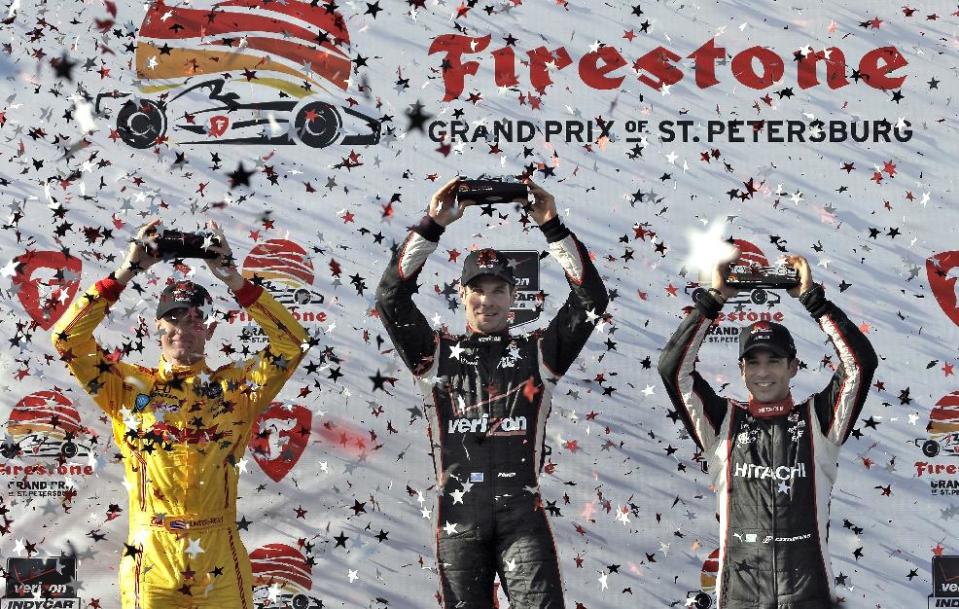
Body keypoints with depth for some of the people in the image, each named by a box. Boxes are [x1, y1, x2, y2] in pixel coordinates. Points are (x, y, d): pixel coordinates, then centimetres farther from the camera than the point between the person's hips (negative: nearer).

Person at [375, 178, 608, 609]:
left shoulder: (538, 353, 13)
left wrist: (552, 227, -1)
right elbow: (392, 295, 3)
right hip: (458, 514, 1)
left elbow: (591, 299, 6)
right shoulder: (436, 354, 13)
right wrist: (432, 225, -2)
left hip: (521, 512, -1)